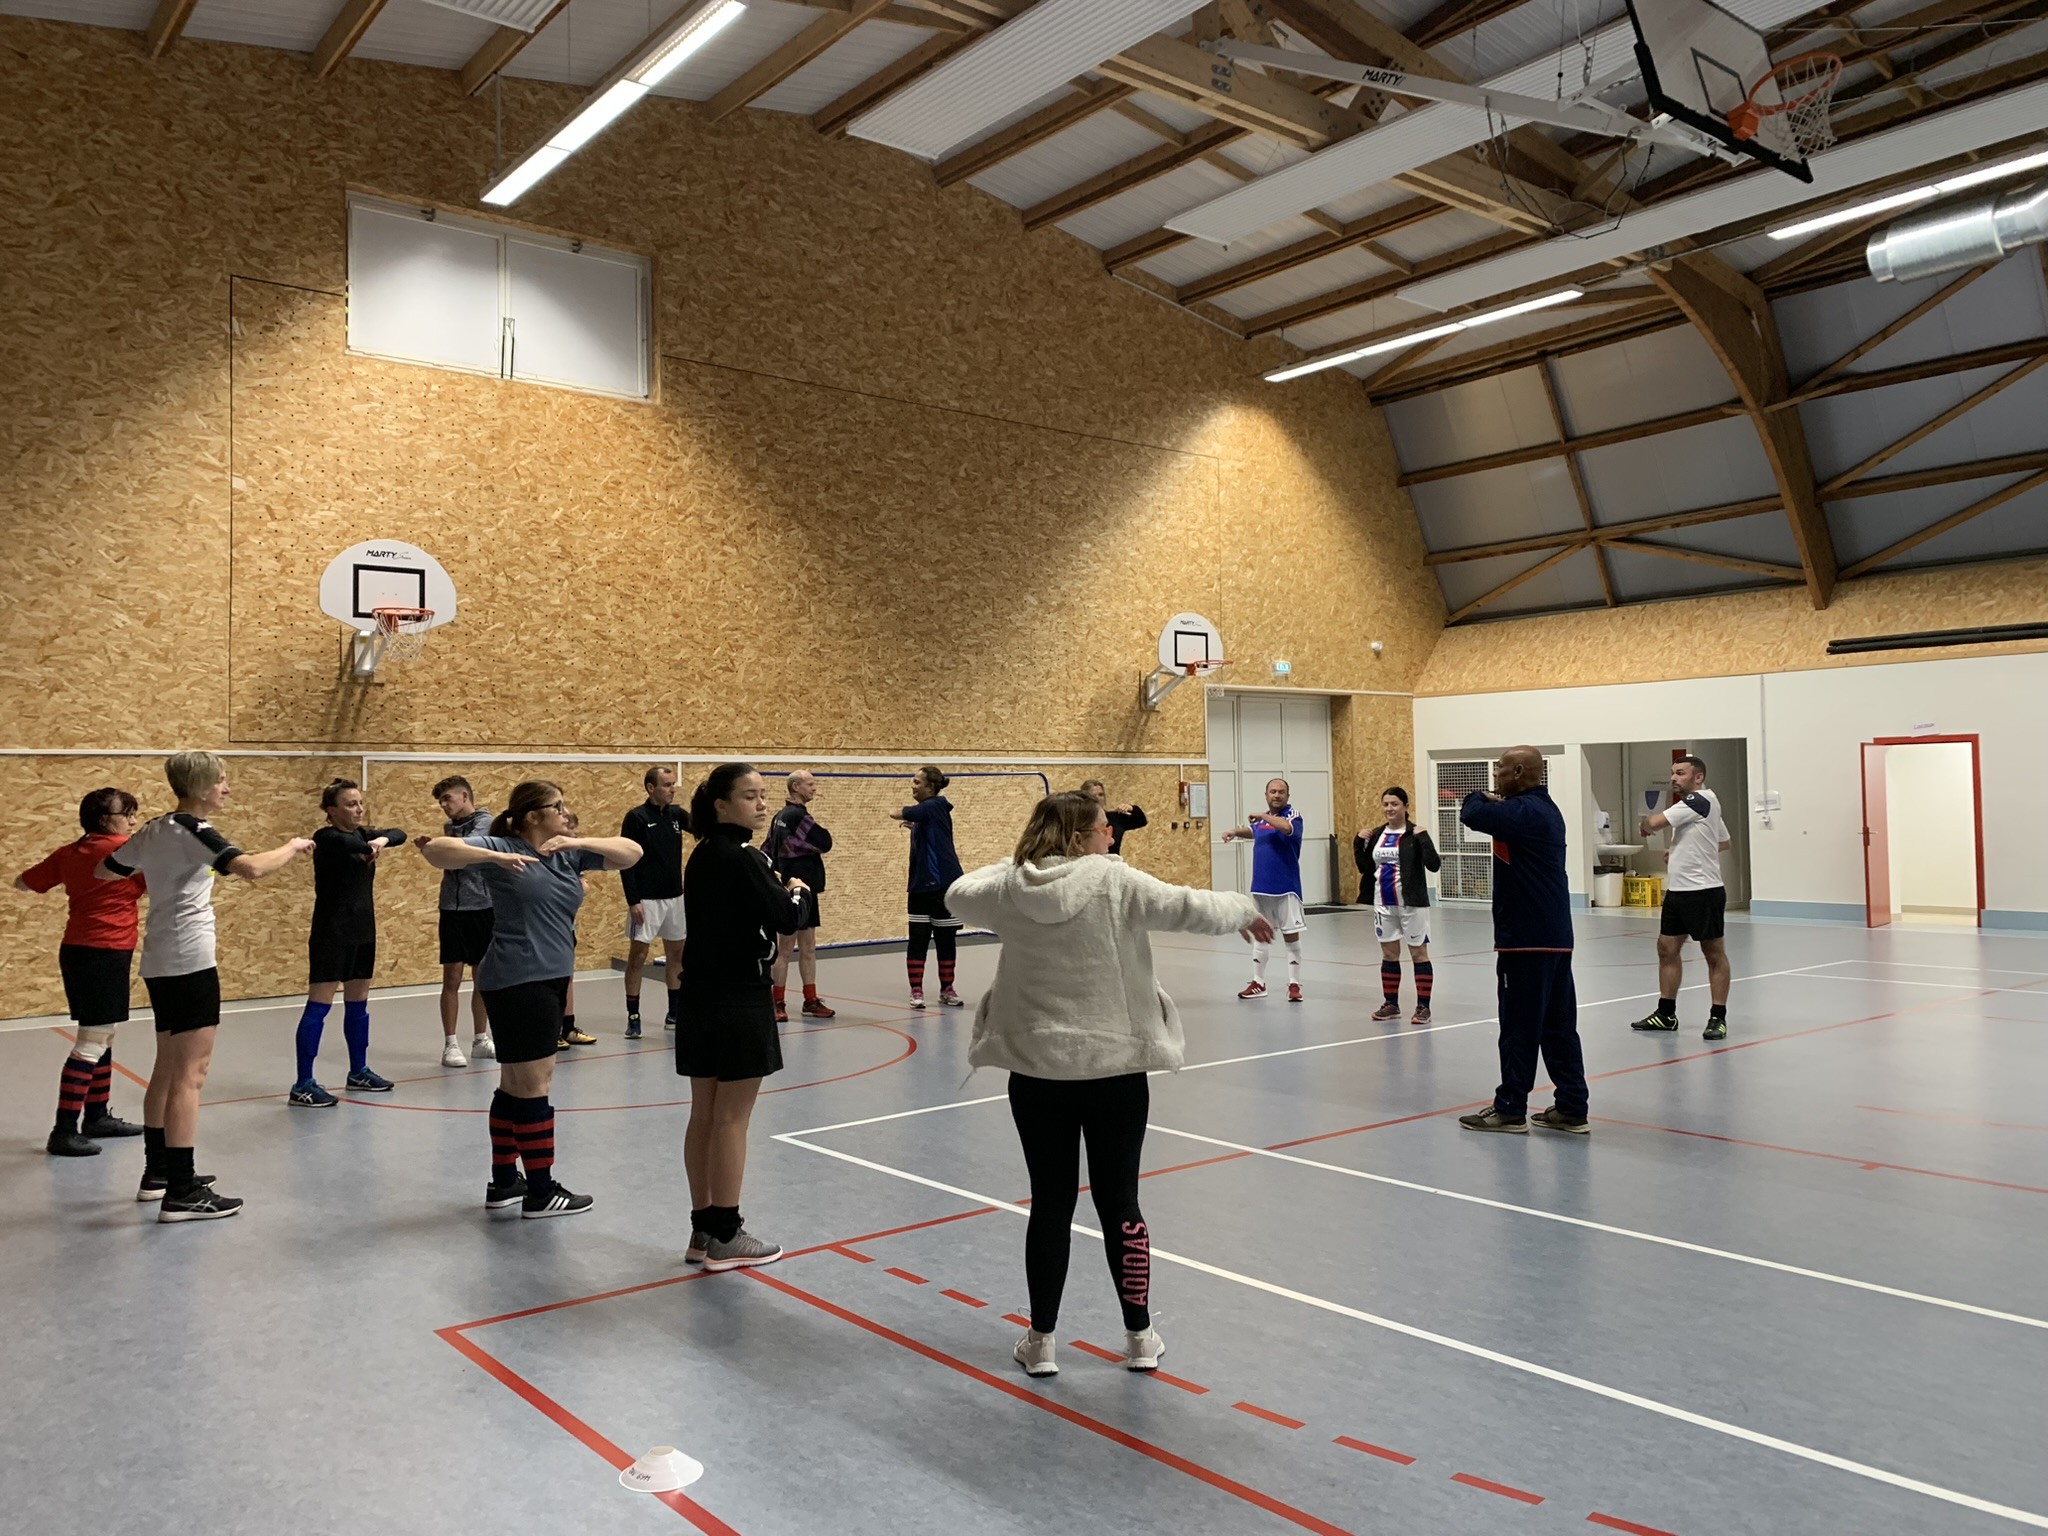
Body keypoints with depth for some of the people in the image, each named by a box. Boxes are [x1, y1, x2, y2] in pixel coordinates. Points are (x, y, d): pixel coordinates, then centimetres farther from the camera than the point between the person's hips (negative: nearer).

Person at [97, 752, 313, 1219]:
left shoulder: (153, 832, 13)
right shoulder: (194, 831, -13)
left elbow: (104, 871, 26)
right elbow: (251, 868, -29)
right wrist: (293, 846, -13)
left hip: (159, 963, 10)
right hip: (189, 962, -10)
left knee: (168, 1068, 18)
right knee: (190, 1075, -9)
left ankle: (158, 1171, 28)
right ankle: (182, 1192, -9)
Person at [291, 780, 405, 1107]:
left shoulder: (363, 835, 9)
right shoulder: (328, 838, -12)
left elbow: (398, 833, -5)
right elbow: (350, 845, -31)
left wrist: (383, 839, -23)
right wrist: (371, 845, -44)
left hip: (362, 932, 8)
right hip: (331, 935, -8)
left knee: (358, 1002, 16)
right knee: (319, 1005, -9)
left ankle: (359, 1072, 27)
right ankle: (302, 1086, -8)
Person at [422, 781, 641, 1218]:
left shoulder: (568, 853, 9)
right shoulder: (502, 849, -7)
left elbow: (631, 853, 4)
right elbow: (436, 850, -16)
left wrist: (578, 842, -10)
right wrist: (494, 857, -29)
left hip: (551, 981, 8)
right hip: (516, 982, -8)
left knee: (516, 1084, 16)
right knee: (534, 1084, -3)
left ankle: (503, 1183, 27)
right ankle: (540, 1192, 6)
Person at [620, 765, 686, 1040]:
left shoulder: (676, 814, 7)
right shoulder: (636, 817, -9)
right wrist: (633, 901, -16)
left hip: (675, 896, 6)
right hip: (646, 900, -6)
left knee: (676, 953, 11)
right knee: (637, 956, -3)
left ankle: (674, 1014, 21)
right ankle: (633, 1017, 4)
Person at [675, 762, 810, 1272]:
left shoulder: (702, 856, 10)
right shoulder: (743, 858, -16)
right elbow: (786, 919, -17)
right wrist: (796, 892, 2)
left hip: (700, 995, 8)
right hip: (739, 997, -8)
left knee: (704, 1115, 12)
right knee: (731, 1119, -1)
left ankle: (703, 1230, 20)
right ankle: (725, 1237, 7)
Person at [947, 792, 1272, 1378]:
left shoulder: (1010, 889, -1)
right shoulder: (1114, 881, -12)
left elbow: (961, 892, 19)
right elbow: (1191, 908, -9)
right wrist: (1245, 910, 9)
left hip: (1037, 1069, 2)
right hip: (1114, 1066, -2)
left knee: (1051, 1202, 12)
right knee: (1119, 1201, 10)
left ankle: (1040, 1341, 21)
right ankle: (1140, 1337, 23)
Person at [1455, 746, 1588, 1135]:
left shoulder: (1525, 811, -17)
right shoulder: (1544, 808, 15)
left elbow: (1473, 815, -24)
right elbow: (1498, 816, 23)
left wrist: (1481, 796, -3)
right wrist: (1494, 801, 4)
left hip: (1527, 940, -10)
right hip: (1555, 937, 10)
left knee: (1520, 1028, -1)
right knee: (1559, 1026, 11)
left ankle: (1510, 1110, 7)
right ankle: (1571, 1109, 14)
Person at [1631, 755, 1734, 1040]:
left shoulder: (1700, 800, -14)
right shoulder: (1695, 804, 16)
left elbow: (1654, 823, -20)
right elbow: (1724, 842, 27)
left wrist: (1646, 823, 4)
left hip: (1703, 891, -10)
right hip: (1677, 890, 10)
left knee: (1714, 954, 0)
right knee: (1667, 949, 11)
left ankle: (1718, 1017, 6)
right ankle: (1666, 1013, 19)